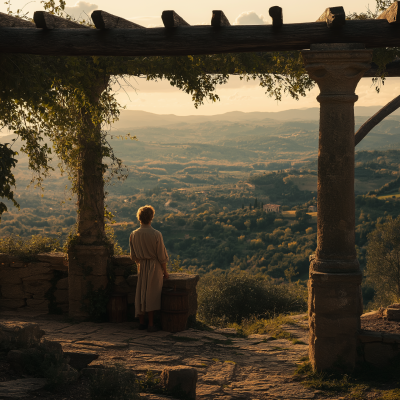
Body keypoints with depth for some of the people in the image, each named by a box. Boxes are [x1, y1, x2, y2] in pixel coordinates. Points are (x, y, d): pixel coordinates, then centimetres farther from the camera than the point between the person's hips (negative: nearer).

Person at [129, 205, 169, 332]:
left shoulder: (133, 235, -3)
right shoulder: (156, 235, -17)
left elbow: (133, 256, 7)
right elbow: (162, 256, -10)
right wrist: (165, 271, 1)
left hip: (141, 268, 4)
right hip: (155, 267, -4)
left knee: (140, 294, 13)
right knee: (152, 295, 1)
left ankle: (141, 322, 20)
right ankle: (151, 324, 1)